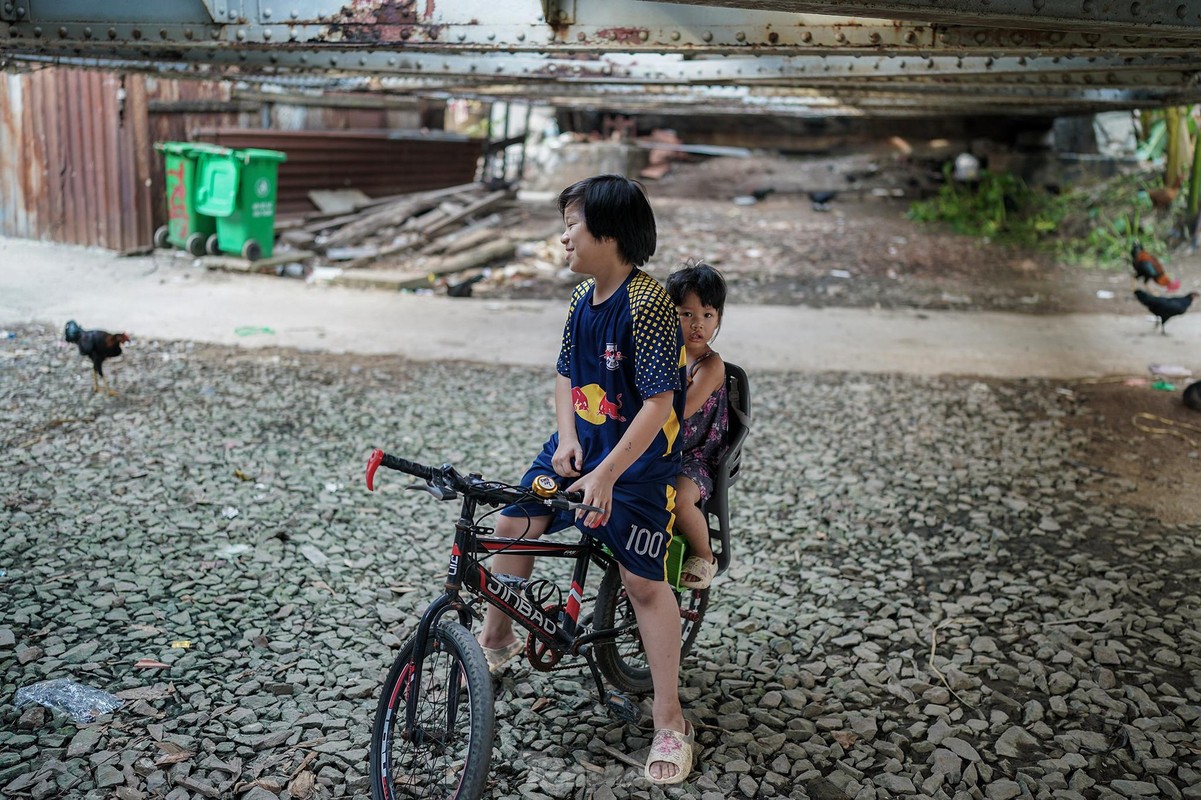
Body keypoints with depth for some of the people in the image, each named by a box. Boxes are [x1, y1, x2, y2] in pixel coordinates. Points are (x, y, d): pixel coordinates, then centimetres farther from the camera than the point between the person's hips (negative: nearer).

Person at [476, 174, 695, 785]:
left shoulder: (647, 304, -23)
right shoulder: (583, 297, 3)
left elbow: (658, 403, -25)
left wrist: (606, 473, -29)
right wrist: (566, 438, -5)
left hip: (638, 460, -7)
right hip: (581, 446, 8)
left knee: (642, 580, -7)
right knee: (513, 524, 7)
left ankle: (669, 721, 7)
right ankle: (496, 640, 33)